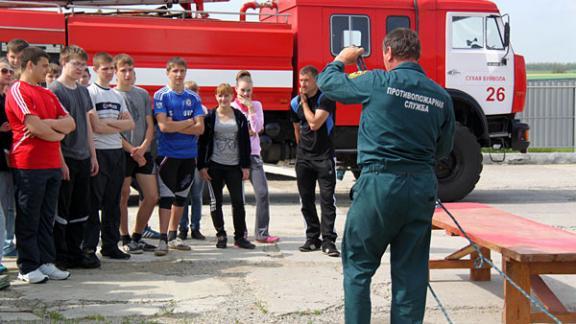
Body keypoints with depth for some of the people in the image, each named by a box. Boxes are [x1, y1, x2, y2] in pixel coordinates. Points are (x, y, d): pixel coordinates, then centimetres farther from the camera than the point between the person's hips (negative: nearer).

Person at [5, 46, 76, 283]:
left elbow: (70, 124, 8)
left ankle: (46, 263, 17)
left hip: (52, 164, 7)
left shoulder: (48, 95, 18)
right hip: (28, 164, -7)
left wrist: (45, 123, -9)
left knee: (47, 217, 11)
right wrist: (58, 133, 0)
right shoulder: (17, 92, -6)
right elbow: (35, 127, -17)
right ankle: (28, 268, 7)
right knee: (28, 219, 0)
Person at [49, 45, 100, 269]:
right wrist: (60, 161, -17)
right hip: (65, 159, -7)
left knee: (80, 209, 11)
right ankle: (59, 255, 7)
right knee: (61, 210, -1)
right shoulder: (54, 90, -8)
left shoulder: (83, 92, 15)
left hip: (83, 158, 7)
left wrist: (93, 155, 14)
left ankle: (74, 253, 19)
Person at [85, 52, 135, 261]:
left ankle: (111, 245, 17)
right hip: (98, 152, -7)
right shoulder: (90, 92, -5)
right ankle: (89, 247, 2)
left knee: (113, 202, 10)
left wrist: (109, 122, -8)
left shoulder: (117, 95, 17)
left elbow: (131, 124, 8)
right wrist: (119, 126, -2)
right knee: (93, 202, -3)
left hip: (117, 152, 7)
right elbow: (95, 126, -14)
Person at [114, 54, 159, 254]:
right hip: (122, 153, -5)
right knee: (123, 198, 0)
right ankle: (125, 240, 11)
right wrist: (132, 150, -14)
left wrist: (143, 148, -8)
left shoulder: (143, 94, 12)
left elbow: (150, 125, 9)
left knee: (152, 196, 4)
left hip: (143, 153, 5)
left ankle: (137, 237, 18)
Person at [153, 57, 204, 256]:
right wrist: (189, 122, -6)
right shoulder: (161, 96, -4)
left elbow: (200, 128, -1)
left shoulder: (193, 98, 8)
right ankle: (163, 239, -6)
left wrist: (175, 126, -11)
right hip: (167, 154, -5)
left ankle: (173, 235, 22)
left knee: (181, 196, 12)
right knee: (166, 196, -6)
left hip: (189, 154, 5)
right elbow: (163, 126, -16)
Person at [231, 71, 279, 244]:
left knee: (262, 192, -8)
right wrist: (248, 131, -9)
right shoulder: (231, 107, 1)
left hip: (253, 154, 2)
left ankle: (262, 233, -2)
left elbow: (257, 128, -6)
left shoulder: (256, 105, 9)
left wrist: (250, 107, -10)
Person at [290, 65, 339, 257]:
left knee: (327, 199, -7)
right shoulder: (295, 102, 7)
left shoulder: (326, 99, -10)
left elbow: (315, 124, -21)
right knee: (306, 200, 7)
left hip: (324, 156, -5)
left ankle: (328, 241, -6)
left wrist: (305, 102, -11)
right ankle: (312, 238, 16)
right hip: (303, 157, 5)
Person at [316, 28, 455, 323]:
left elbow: (327, 83, 7)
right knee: (411, 271, 11)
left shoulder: (379, 82, -6)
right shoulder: (441, 96, 6)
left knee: (357, 265, 8)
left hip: (380, 183, -4)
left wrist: (341, 59, 27)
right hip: (423, 187, 4)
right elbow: (444, 148, 17)